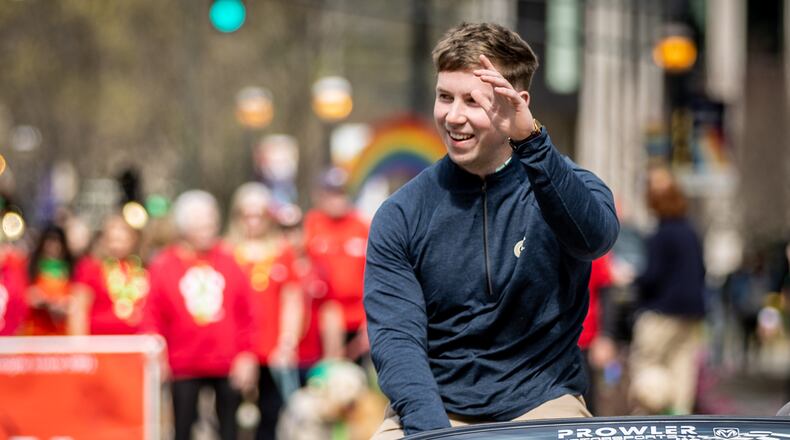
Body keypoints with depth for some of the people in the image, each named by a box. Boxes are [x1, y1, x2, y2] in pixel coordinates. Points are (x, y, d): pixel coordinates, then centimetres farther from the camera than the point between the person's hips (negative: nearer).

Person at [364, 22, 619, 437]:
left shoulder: (563, 186, -2)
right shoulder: (401, 216, 1)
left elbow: (594, 238, -26)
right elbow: (396, 336, -7)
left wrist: (530, 141, -38)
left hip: (543, 405, -1)